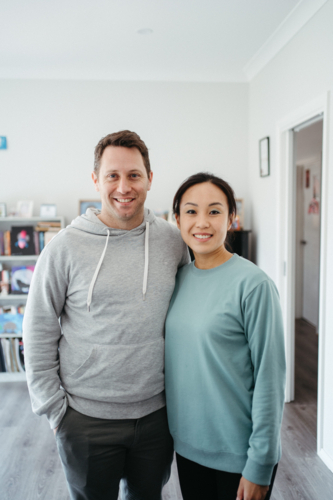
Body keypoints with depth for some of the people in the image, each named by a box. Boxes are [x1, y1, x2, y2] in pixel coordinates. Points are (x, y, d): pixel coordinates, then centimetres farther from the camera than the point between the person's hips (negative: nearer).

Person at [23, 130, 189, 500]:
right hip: (87, 418, -2)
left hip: (157, 412, 3)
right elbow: (38, 333, -6)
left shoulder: (172, 240, -3)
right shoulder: (66, 247, -12)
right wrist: (54, 408, -6)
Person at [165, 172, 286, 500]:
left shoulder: (253, 285, -18)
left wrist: (260, 466, -14)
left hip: (238, 455, -5)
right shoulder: (179, 279, 0)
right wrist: (172, 428, 10)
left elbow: (269, 379, -16)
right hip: (187, 444, 5)